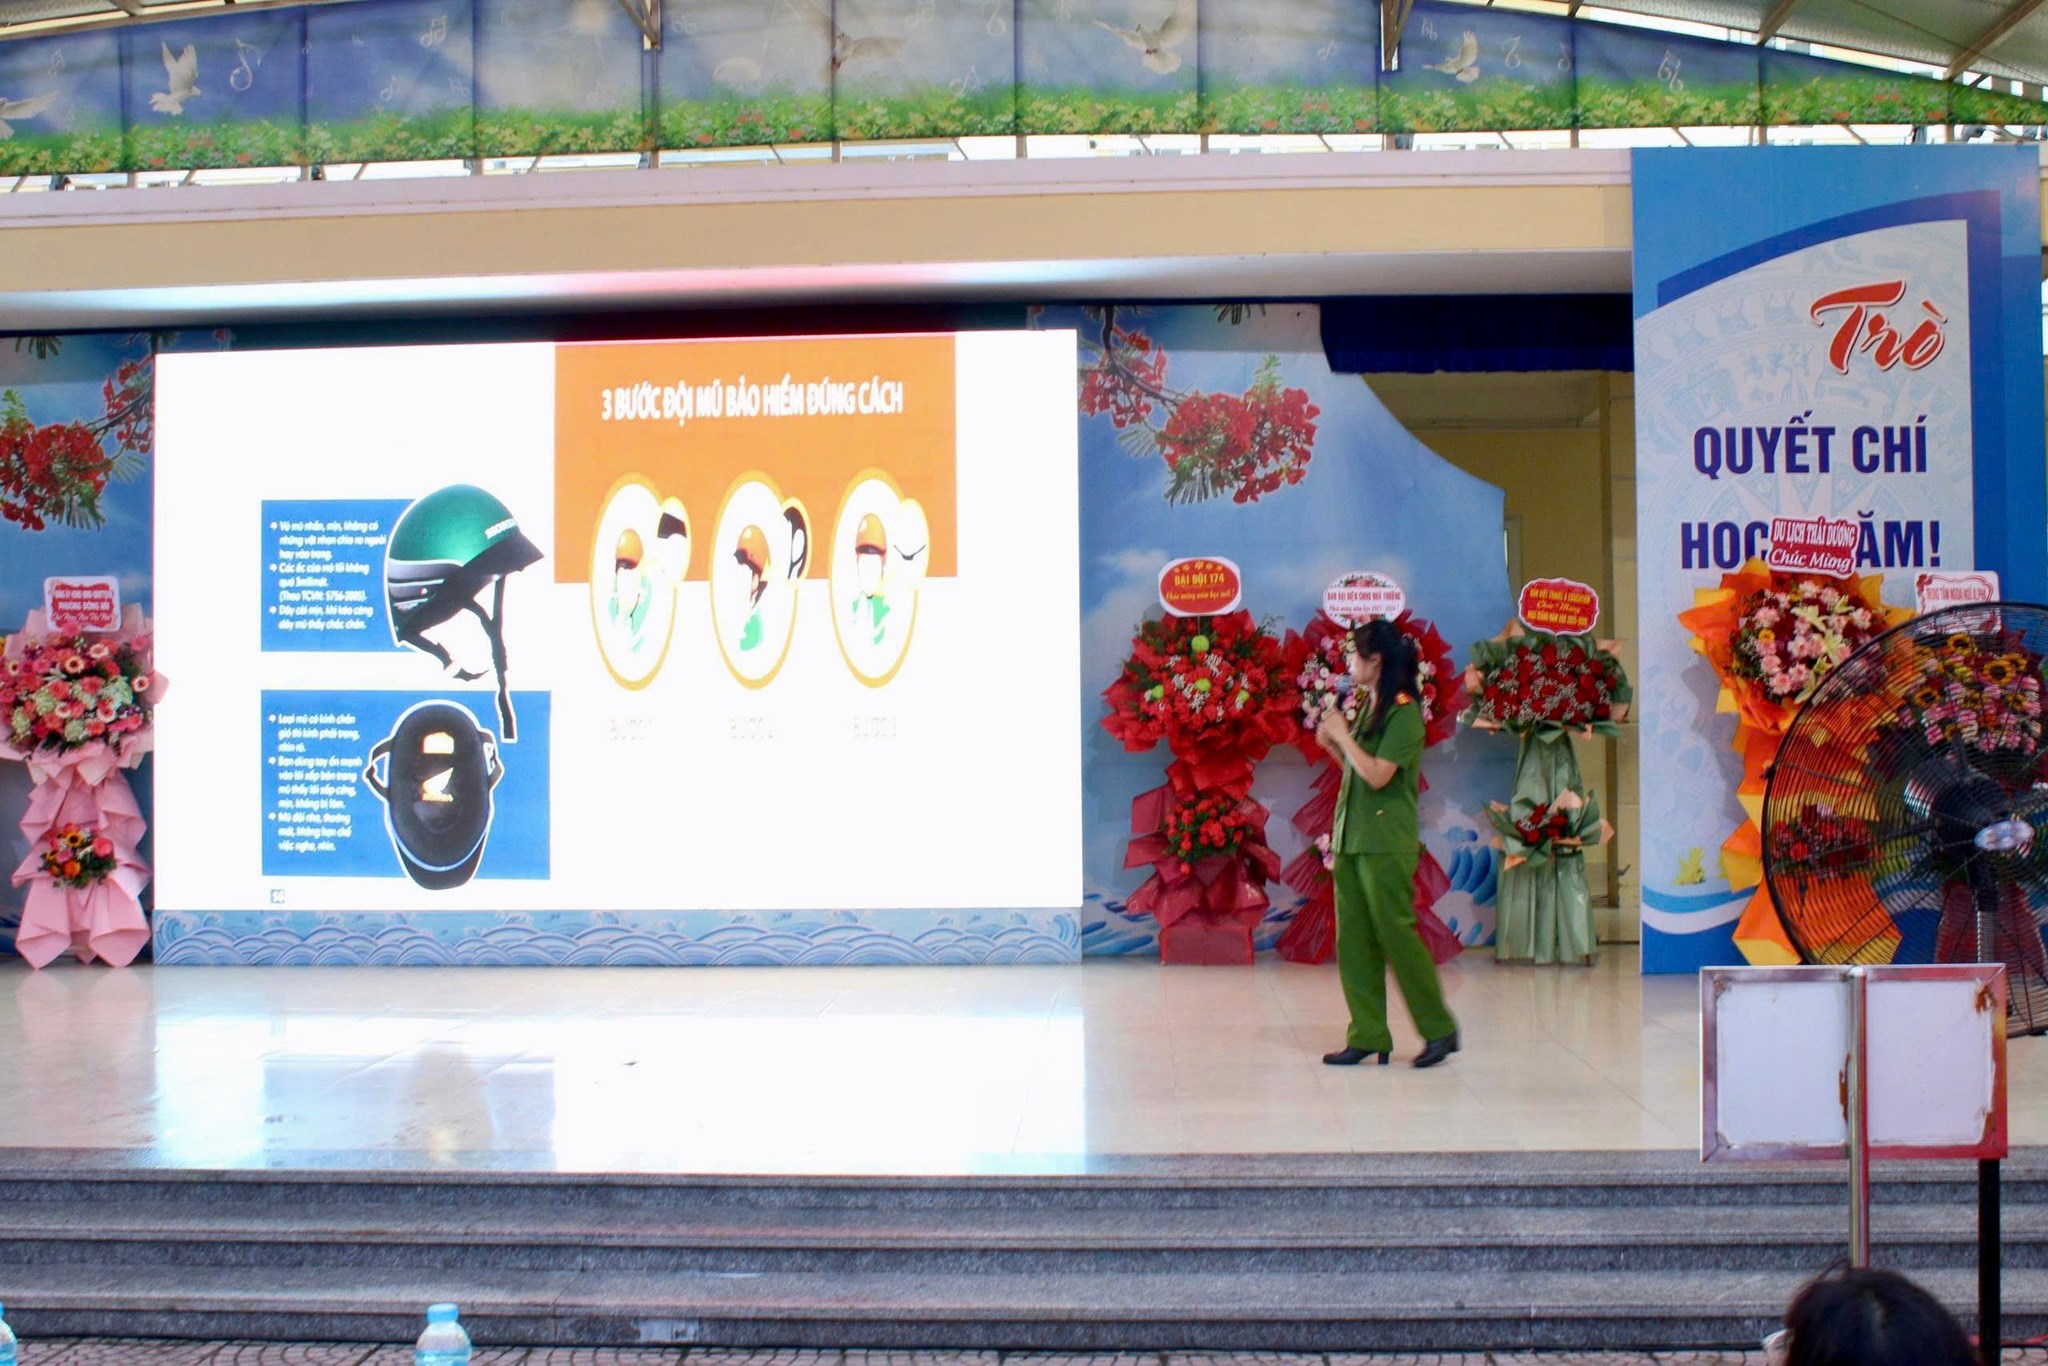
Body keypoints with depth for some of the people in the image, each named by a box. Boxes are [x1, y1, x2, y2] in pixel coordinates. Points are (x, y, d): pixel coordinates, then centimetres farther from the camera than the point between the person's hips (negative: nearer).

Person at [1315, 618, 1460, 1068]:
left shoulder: (1403, 712, -11)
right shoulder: (1365, 706, 14)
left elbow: (1378, 775, -19)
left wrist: (1342, 735, -10)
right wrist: (1332, 744, 5)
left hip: (1386, 841, -8)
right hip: (1350, 837, 9)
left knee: (1396, 934, -4)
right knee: (1354, 942, 6)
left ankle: (1439, 1029, 8)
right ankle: (1367, 1036, 10)